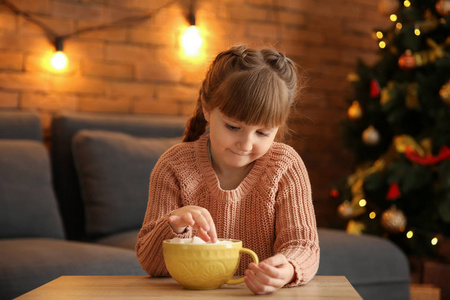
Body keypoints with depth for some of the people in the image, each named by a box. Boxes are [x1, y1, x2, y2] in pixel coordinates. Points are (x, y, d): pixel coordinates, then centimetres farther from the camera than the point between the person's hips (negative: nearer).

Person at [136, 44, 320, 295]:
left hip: (262, 294, 1)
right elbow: (149, 263, -4)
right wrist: (175, 226, -24)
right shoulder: (174, 166, -3)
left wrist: (287, 270, -31)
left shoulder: (286, 166, -3)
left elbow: (303, 245, -9)